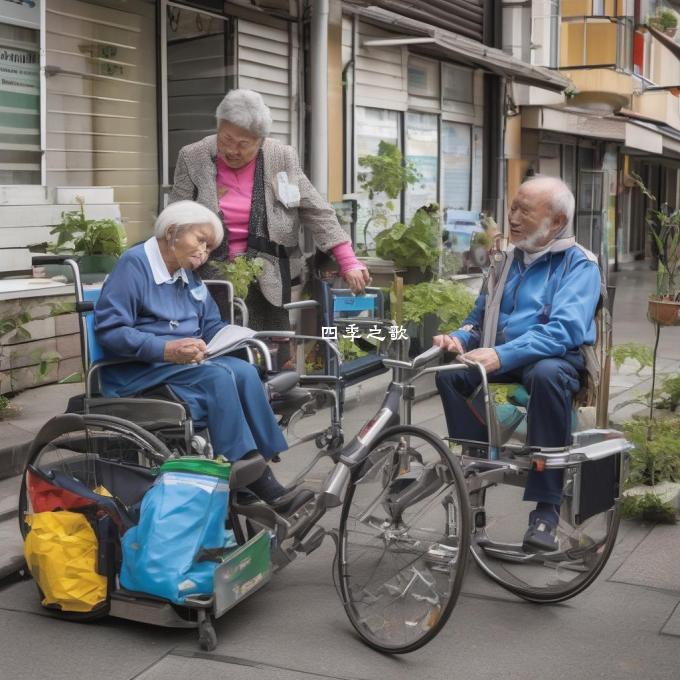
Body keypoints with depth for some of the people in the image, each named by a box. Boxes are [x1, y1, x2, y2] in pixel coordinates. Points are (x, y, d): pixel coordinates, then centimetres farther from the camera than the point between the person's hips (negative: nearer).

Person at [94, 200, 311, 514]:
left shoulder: (190, 276, 19)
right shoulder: (134, 264, -7)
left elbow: (212, 326, 25)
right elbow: (108, 329, -16)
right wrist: (166, 350, -28)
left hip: (188, 365, 7)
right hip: (138, 371, -7)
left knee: (244, 371, -23)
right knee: (220, 375, -31)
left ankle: (261, 474, -29)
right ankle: (255, 480, -30)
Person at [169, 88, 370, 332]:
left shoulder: (283, 159, 2)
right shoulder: (193, 159, 1)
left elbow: (318, 214, 4)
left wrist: (349, 263, -4)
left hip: (268, 284, 1)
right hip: (211, 282, 0)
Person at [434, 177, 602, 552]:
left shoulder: (579, 265, -4)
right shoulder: (509, 259, 17)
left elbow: (566, 329, -20)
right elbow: (481, 316, 24)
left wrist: (502, 355, -32)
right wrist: (460, 338, -1)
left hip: (558, 358, -6)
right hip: (503, 357, 6)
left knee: (547, 374, -39)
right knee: (449, 371, -22)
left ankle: (546, 508, -33)